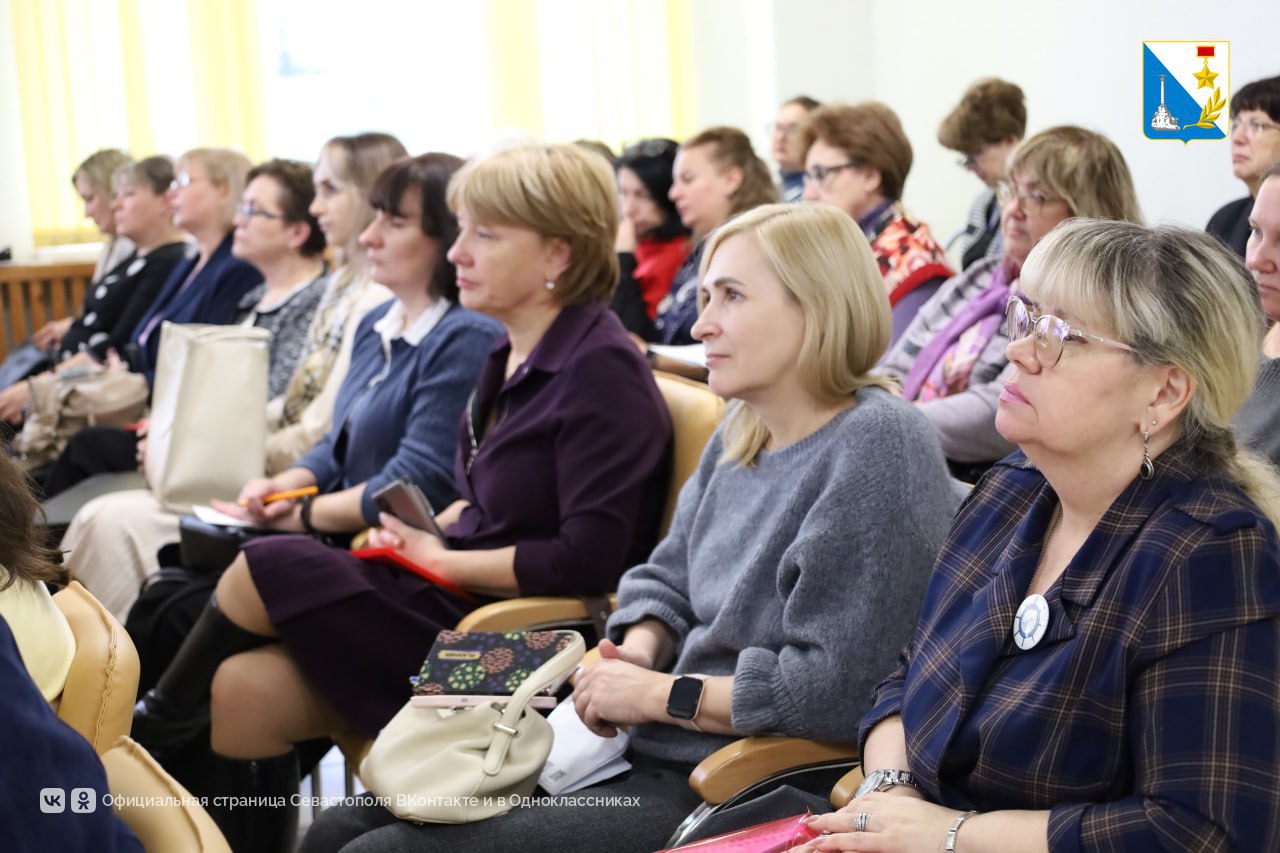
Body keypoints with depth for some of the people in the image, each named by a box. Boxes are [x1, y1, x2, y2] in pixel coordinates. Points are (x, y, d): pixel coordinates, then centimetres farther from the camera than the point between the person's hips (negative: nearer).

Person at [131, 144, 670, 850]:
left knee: (270, 567, -14)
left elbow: (589, 558, -21)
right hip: (466, 602, 8)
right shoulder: (511, 354, 12)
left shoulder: (599, 370, -16)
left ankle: (158, 721, 9)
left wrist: (442, 560, -13)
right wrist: (425, 533, 3)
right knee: (243, 684, -10)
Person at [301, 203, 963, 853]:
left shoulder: (879, 447, -17)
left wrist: (656, 694, -14)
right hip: (647, 752, 9)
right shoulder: (740, 434, 12)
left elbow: (839, 687, -23)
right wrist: (638, 652, -1)